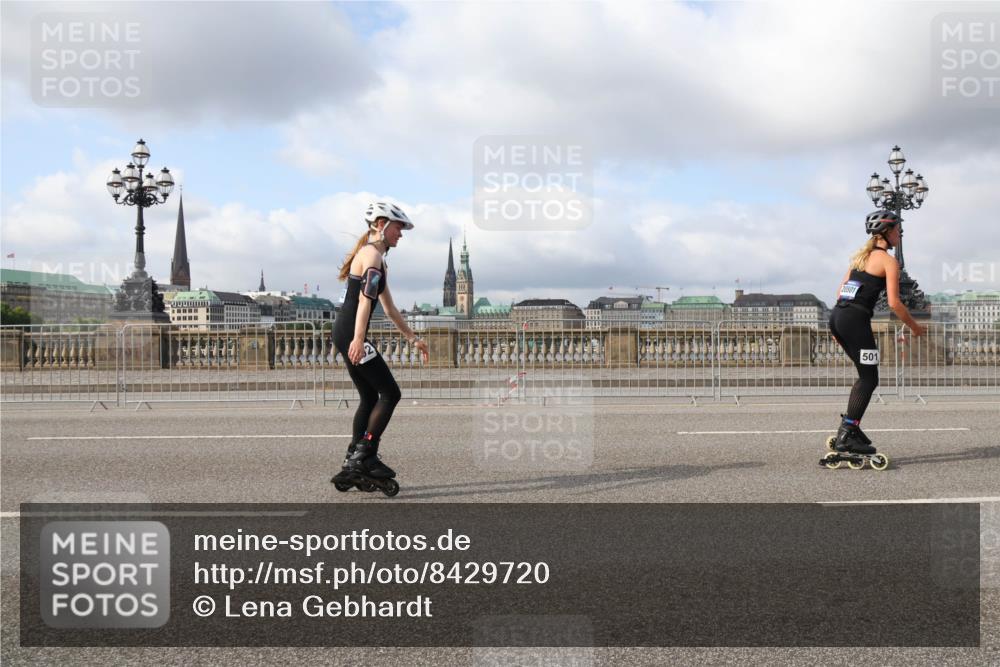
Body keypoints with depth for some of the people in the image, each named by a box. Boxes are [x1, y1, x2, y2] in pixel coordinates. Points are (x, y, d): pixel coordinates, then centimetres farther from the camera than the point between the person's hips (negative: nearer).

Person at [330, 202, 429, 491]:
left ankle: (353, 463, 17)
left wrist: (413, 339, 29)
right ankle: (365, 455, -5)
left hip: (344, 333, 10)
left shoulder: (376, 259, 23)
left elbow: (389, 309, 28)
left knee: (370, 398, 14)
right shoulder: (372, 255, -9)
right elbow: (364, 300, -23)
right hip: (351, 333, -10)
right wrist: (358, 339, -33)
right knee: (390, 393, -7)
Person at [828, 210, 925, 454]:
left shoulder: (861, 255, 21)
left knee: (866, 376, 19)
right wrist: (914, 326, 5)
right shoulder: (889, 261, -3)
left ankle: (850, 426, 19)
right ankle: (845, 437, -6)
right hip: (856, 319, -8)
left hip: (837, 315, 8)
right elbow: (894, 303, -9)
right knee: (869, 379, -1)